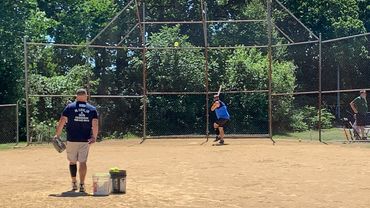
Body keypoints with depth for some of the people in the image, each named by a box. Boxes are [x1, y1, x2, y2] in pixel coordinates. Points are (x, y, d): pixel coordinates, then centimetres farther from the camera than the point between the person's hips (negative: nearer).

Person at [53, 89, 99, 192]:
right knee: (83, 162, 5)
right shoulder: (92, 109, 3)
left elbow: (62, 121, -5)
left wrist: (57, 134, 0)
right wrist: (94, 137, 0)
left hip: (72, 140, 0)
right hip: (86, 140, 1)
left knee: (72, 161, 14)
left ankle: (74, 183, 19)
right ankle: (82, 185, 3)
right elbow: (95, 125, -4)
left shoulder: (70, 107, 0)